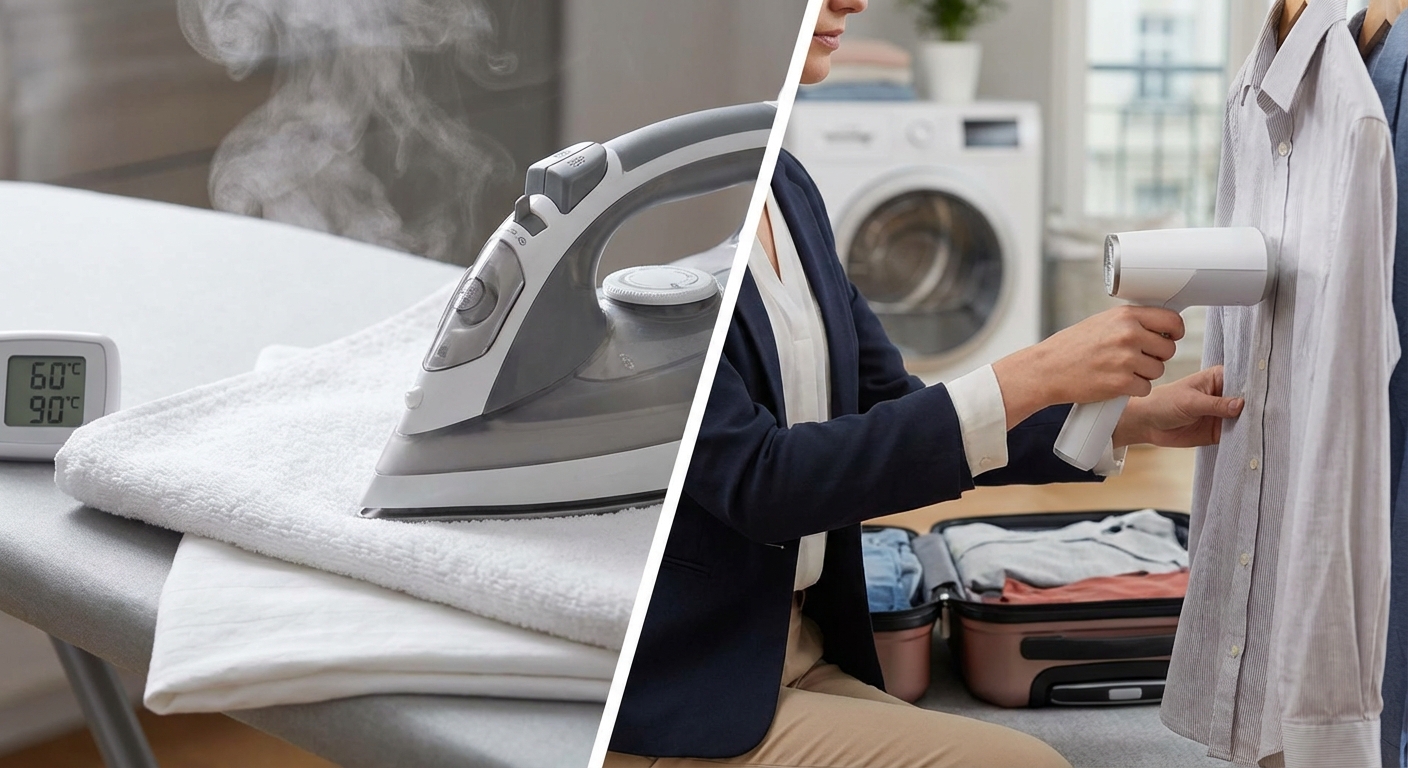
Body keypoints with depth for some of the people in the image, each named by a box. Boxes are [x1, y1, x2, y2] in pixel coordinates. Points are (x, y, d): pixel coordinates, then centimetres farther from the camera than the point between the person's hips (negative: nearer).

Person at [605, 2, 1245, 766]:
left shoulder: (785, 181, 6)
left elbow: (892, 410, 12)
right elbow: (756, 481, -22)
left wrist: (1129, 418, 3)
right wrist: (1030, 378, -23)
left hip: (802, 658, 8)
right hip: (676, 705, -7)